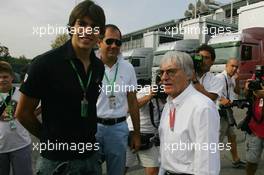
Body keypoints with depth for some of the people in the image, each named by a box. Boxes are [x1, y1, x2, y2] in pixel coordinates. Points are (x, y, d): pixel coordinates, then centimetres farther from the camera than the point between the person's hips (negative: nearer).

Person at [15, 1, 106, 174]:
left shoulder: (99, 67, 0)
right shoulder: (45, 63, -15)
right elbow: (23, 112, -7)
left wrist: (85, 138, 11)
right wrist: (50, 139, 1)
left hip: (91, 155, 5)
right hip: (58, 160, -5)